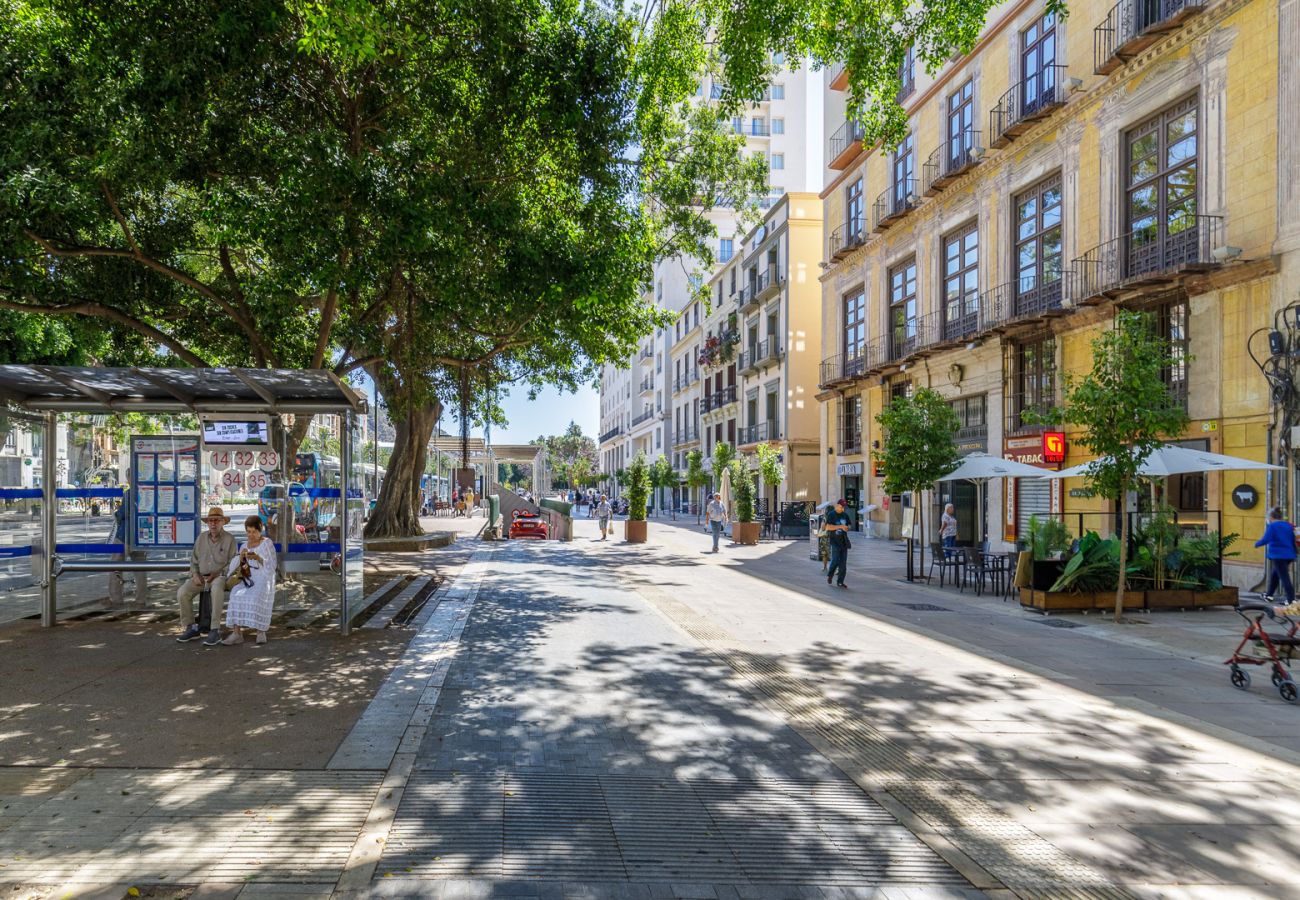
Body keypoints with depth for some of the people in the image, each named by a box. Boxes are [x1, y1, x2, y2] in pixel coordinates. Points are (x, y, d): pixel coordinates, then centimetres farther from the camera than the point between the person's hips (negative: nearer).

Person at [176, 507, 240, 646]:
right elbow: (194, 560, 14)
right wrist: (195, 574, -5)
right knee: (182, 592, -23)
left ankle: (215, 631, -36)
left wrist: (216, 574, -16)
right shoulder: (201, 538, 11)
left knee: (216, 589, -39)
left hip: (220, 577, -5)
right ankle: (191, 628, -7)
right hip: (201, 577, 5)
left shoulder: (229, 539, -2)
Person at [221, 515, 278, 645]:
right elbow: (237, 566, 8)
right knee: (237, 594, -27)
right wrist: (241, 556, -11)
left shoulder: (267, 543, 2)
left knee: (258, 597, -34)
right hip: (248, 578, 4)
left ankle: (260, 630, -22)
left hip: (264, 577, -4)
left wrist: (258, 558, -21)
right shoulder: (244, 545, 17)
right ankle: (236, 633, -32)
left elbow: (271, 566, -6)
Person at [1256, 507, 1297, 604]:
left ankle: (1291, 599, -10)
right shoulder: (1288, 526, 13)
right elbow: (1293, 541, 16)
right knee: (1274, 574, 21)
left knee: (1284, 577, -7)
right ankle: (1270, 594, 30)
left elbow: (1265, 540, -19)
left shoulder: (1272, 526, -9)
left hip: (1278, 556, -7)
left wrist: (1257, 543, 0)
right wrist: (1293, 554, 21)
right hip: (1288, 555, 8)